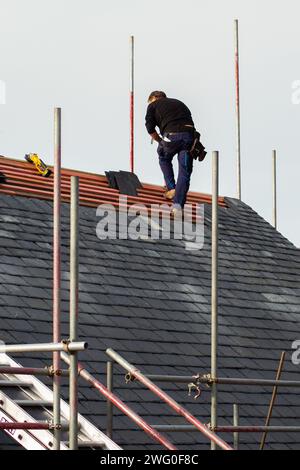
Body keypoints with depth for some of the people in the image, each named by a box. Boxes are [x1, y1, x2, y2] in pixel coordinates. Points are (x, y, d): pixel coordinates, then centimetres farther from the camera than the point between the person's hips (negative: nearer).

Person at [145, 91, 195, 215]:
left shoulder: (153, 105, 20)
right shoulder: (179, 103, 34)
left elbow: (150, 128, 7)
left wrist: (160, 141, 21)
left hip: (172, 135, -3)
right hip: (189, 134, 3)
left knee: (164, 159, 28)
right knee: (184, 172, 4)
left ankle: (171, 188, 19)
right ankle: (178, 204, -4)